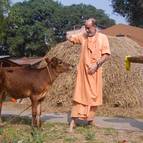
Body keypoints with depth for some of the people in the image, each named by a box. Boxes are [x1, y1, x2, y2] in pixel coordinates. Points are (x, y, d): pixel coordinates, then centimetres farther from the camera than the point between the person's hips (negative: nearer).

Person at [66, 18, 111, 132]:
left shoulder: (102, 37, -2)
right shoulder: (83, 36, 6)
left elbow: (107, 55, -6)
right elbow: (70, 38, 14)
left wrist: (96, 64, -17)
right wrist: (68, 35, -10)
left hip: (95, 71, -1)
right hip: (83, 71, 1)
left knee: (93, 95, 8)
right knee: (79, 95, -2)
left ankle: (91, 118, 24)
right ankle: (73, 122, -3)